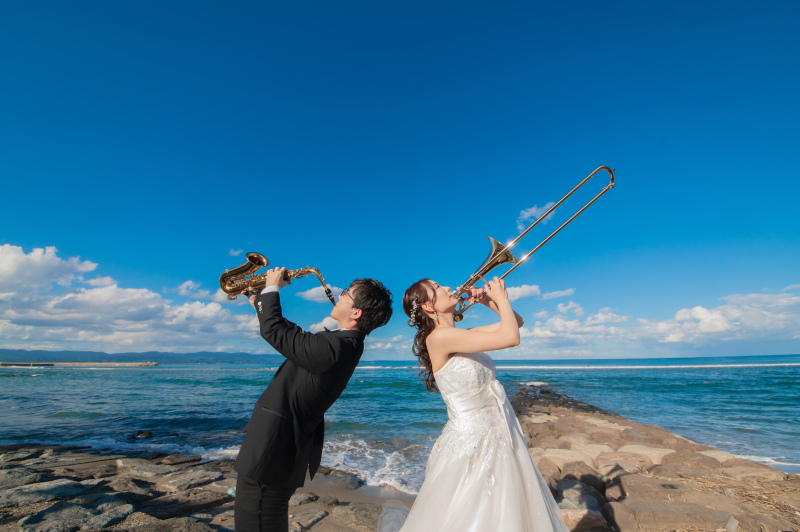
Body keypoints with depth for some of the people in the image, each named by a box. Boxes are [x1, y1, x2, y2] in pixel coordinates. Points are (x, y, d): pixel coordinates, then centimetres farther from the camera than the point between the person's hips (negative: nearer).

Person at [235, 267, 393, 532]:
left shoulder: (334, 347, -29)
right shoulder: (347, 342, 2)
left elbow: (274, 331, -22)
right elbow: (295, 336, 13)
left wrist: (271, 289, -6)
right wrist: (261, 301, 15)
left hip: (270, 453, -9)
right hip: (284, 448, 10)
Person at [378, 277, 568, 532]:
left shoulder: (463, 336, 5)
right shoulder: (438, 337, -21)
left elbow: (517, 322, 15)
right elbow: (511, 337, -25)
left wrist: (488, 300, 2)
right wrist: (502, 298, -9)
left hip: (498, 441, 8)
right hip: (470, 445, -8)